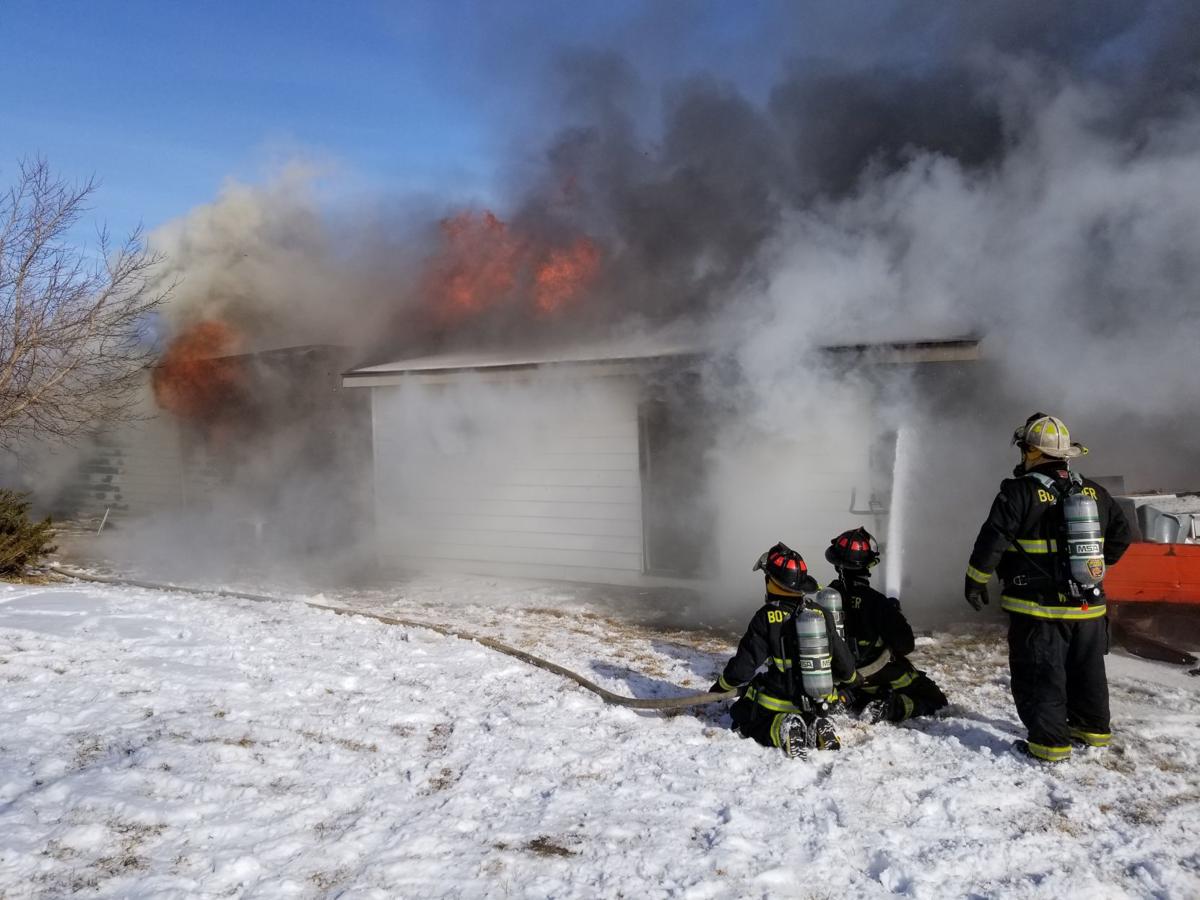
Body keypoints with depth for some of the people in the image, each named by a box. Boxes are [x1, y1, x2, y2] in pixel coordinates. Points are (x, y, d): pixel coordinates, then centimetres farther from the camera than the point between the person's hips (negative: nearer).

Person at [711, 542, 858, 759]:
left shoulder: (766, 618, -17)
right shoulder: (822, 615, -3)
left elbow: (743, 666, -15)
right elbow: (843, 662, 6)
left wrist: (720, 687, 5)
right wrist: (852, 677, 30)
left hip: (776, 704, -5)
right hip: (819, 704, 5)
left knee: (741, 718, 21)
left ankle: (779, 729, -11)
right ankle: (816, 728, 1)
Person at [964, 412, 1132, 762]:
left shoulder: (1020, 491, -14)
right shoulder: (1093, 492, 7)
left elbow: (992, 540, -16)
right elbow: (1120, 534, 17)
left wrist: (976, 581, -4)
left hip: (1038, 606, -6)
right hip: (1088, 604, 7)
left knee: (1040, 675, 2)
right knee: (1086, 671, 21)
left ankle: (1049, 742, 2)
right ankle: (1093, 728, 33)